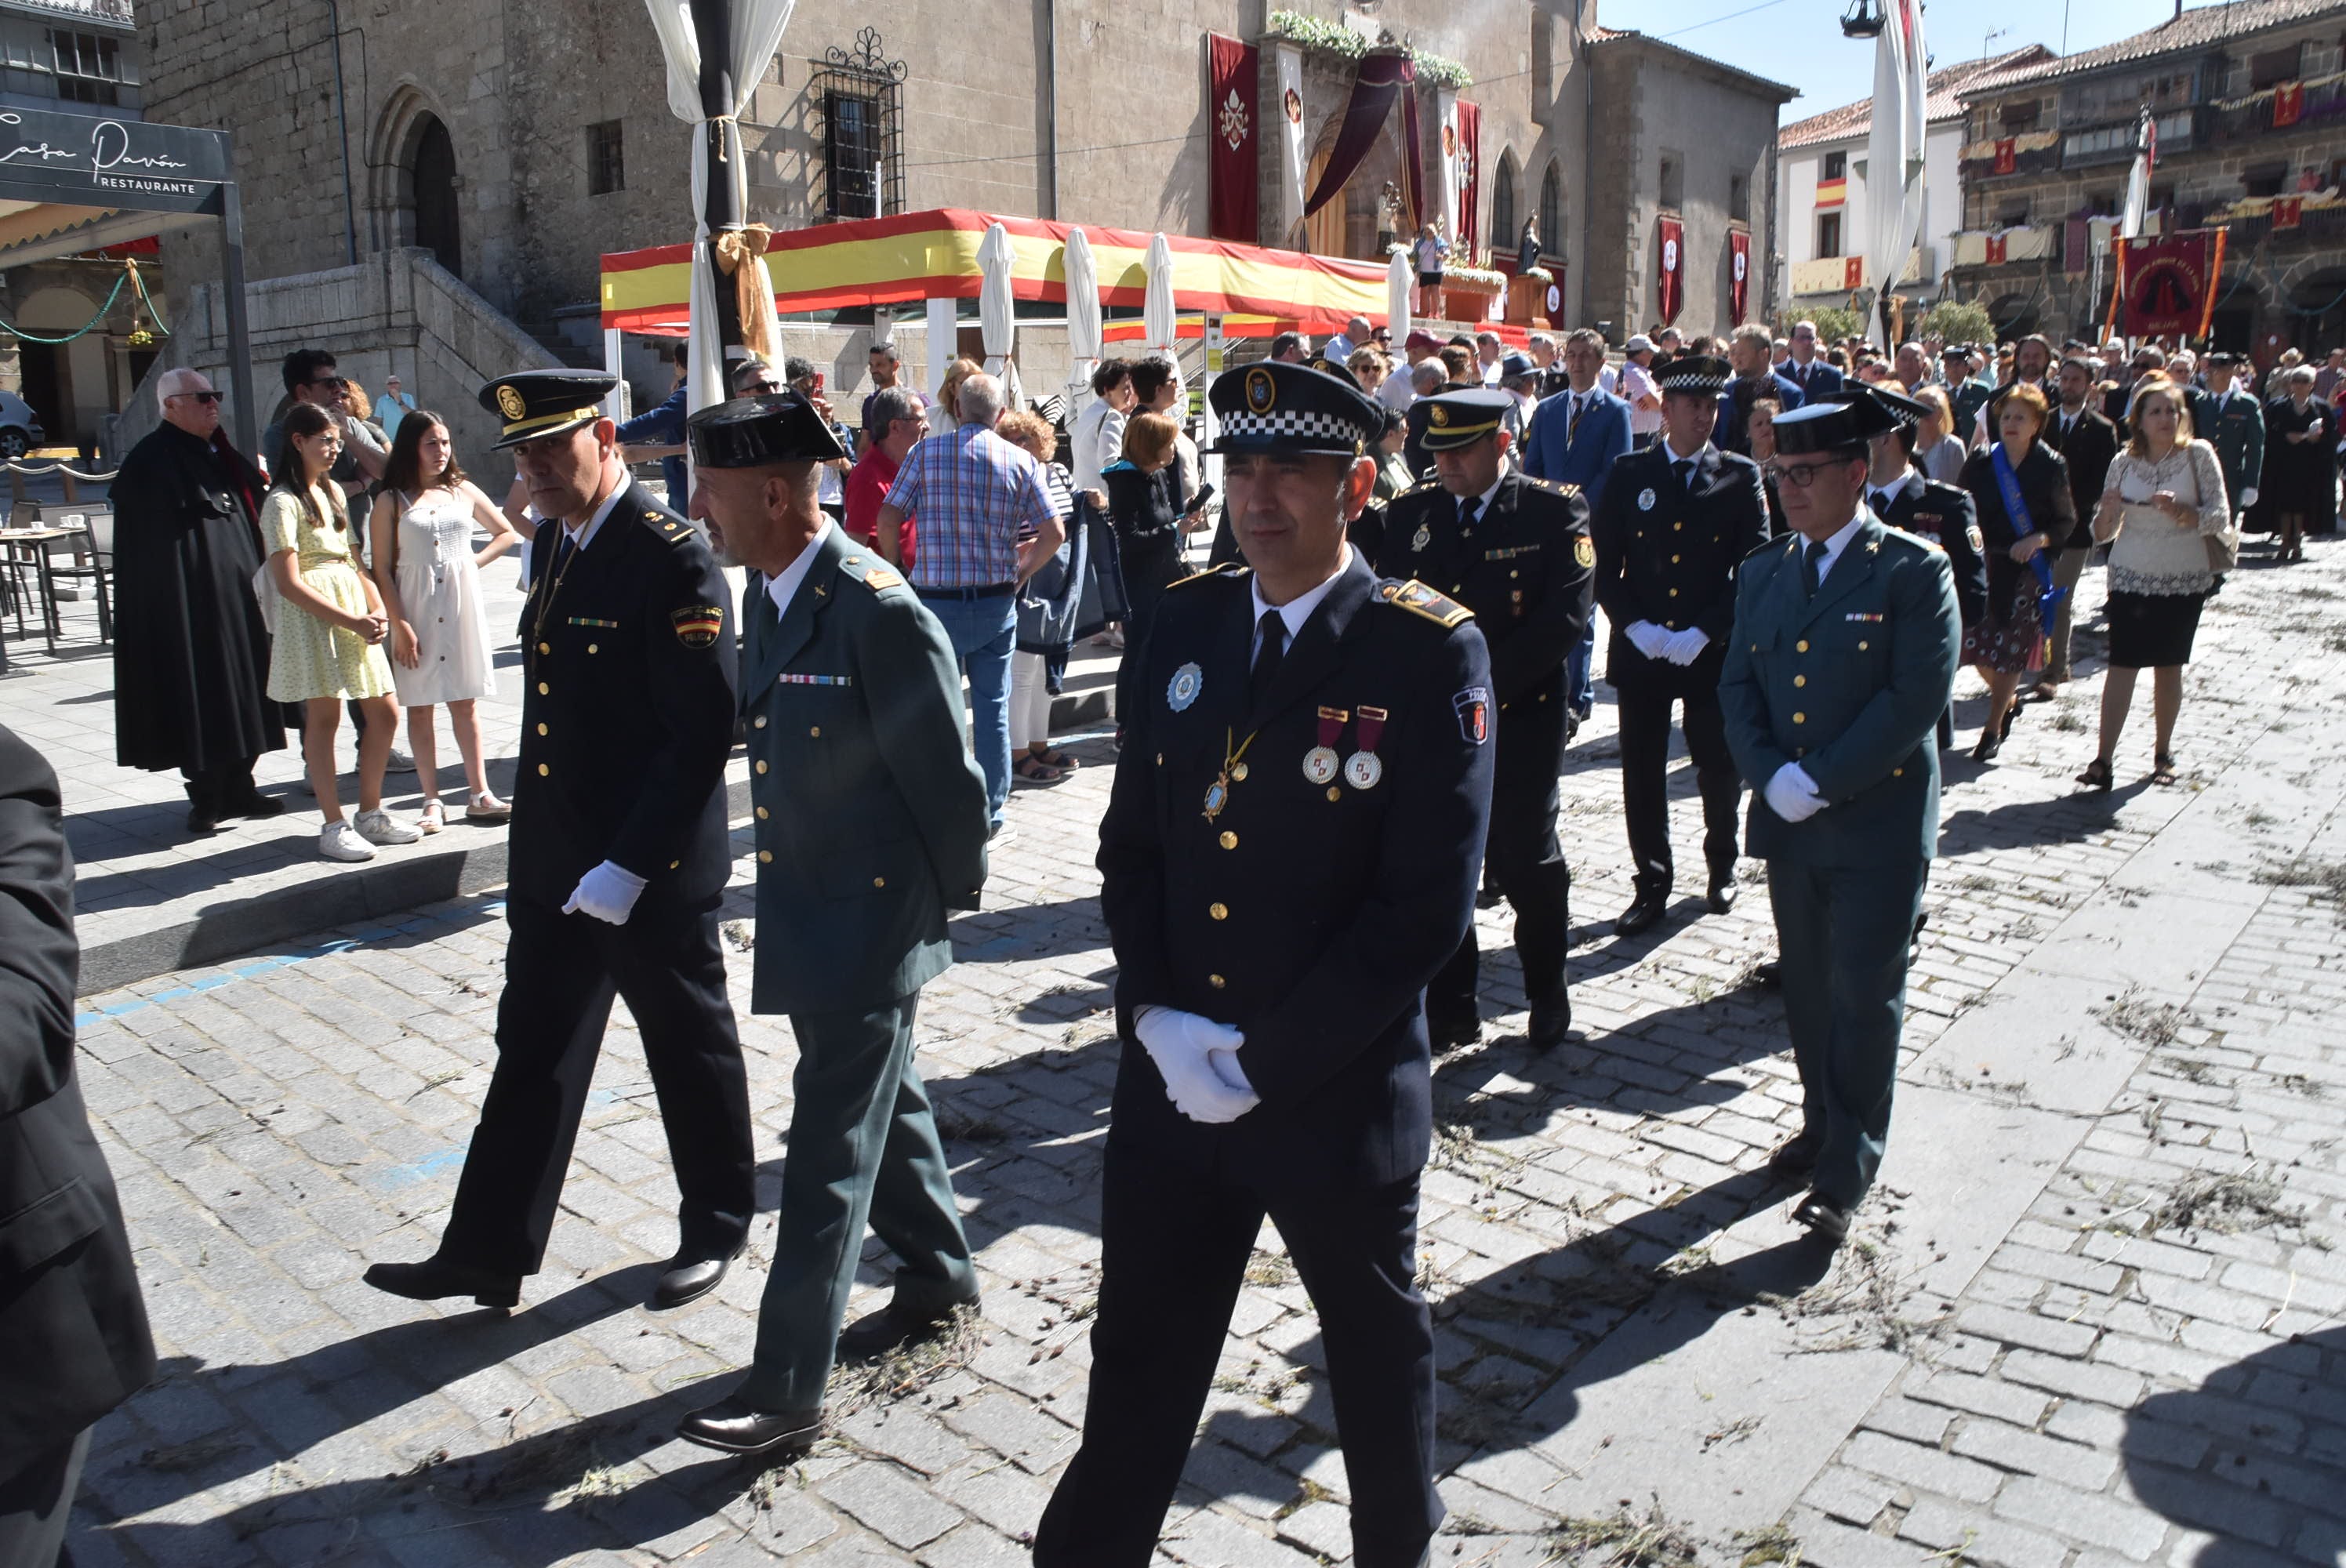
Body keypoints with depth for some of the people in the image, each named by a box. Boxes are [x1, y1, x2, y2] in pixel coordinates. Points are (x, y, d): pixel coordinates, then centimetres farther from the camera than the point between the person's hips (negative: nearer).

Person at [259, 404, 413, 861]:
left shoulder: (333, 491, 16)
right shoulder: (283, 502, -7)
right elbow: (288, 584, -13)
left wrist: (377, 609, 0)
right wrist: (352, 622, -15)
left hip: (355, 612, 7)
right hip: (313, 616, -7)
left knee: (385, 712, 7)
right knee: (324, 716, -2)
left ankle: (371, 812, 20)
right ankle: (333, 826, 5)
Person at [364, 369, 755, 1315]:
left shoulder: (671, 558, -19)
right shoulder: (556, 539, 8)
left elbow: (702, 733, -22)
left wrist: (627, 867, -23)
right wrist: (541, 840, 15)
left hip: (652, 873, -8)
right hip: (553, 862, 8)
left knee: (690, 1054, 11)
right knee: (532, 1056, 15)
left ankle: (715, 1228, 32)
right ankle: (486, 1254, 27)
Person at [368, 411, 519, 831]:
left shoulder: (463, 491, 8)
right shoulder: (392, 500, -1)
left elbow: (507, 533, 19)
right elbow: (382, 569, -4)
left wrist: (474, 561, 4)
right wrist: (399, 625, -11)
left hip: (461, 607, 2)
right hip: (415, 611, -2)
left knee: (465, 702, 6)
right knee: (419, 707, 2)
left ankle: (479, 795, 9)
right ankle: (432, 801, 8)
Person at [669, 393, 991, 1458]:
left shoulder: (878, 613, -24)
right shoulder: (768, 593, 3)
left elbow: (947, 778, -18)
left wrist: (953, 898, -7)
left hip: (873, 918, -9)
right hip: (802, 907, 9)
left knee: (830, 1150, 0)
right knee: (884, 1101, 23)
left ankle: (788, 1390, 11)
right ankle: (938, 1275, 44)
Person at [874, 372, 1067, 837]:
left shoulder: (925, 452, -2)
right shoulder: (1021, 462, 1)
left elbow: (888, 519, -7)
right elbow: (1054, 532, -2)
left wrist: (894, 568, 10)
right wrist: (1020, 571, 12)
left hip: (937, 602, -1)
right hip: (997, 603, 1)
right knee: (993, 710, 11)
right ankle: (991, 813, 18)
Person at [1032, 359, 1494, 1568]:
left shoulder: (1429, 652, -13)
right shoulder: (1185, 624, 3)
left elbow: (1426, 903, -17)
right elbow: (1131, 839, 6)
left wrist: (1266, 1061, -17)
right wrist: (1155, 1014, -8)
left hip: (1339, 1095, -3)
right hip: (1170, 1085, 3)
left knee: (1377, 1358, 22)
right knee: (1138, 1367, 17)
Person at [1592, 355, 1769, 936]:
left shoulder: (1741, 477, 0)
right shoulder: (1629, 474, 3)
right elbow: (1605, 565, 2)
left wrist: (1702, 633, -14)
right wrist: (1635, 626, -11)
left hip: (1713, 652, -1)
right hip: (1640, 650, 1)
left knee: (1719, 772, 11)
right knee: (1642, 777, 5)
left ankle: (1722, 866, 34)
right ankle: (1652, 884, 18)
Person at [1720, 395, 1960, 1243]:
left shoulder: (1914, 571, -7)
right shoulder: (1761, 571, 9)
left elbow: (1917, 697, -15)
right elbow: (1737, 685, 6)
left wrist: (1820, 780, -18)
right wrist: (1771, 777, -10)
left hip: (1878, 823, -5)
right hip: (1787, 821, 5)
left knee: (1865, 995, 1)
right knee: (1807, 985, 16)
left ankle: (1845, 1172, 11)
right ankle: (1821, 1125, 34)